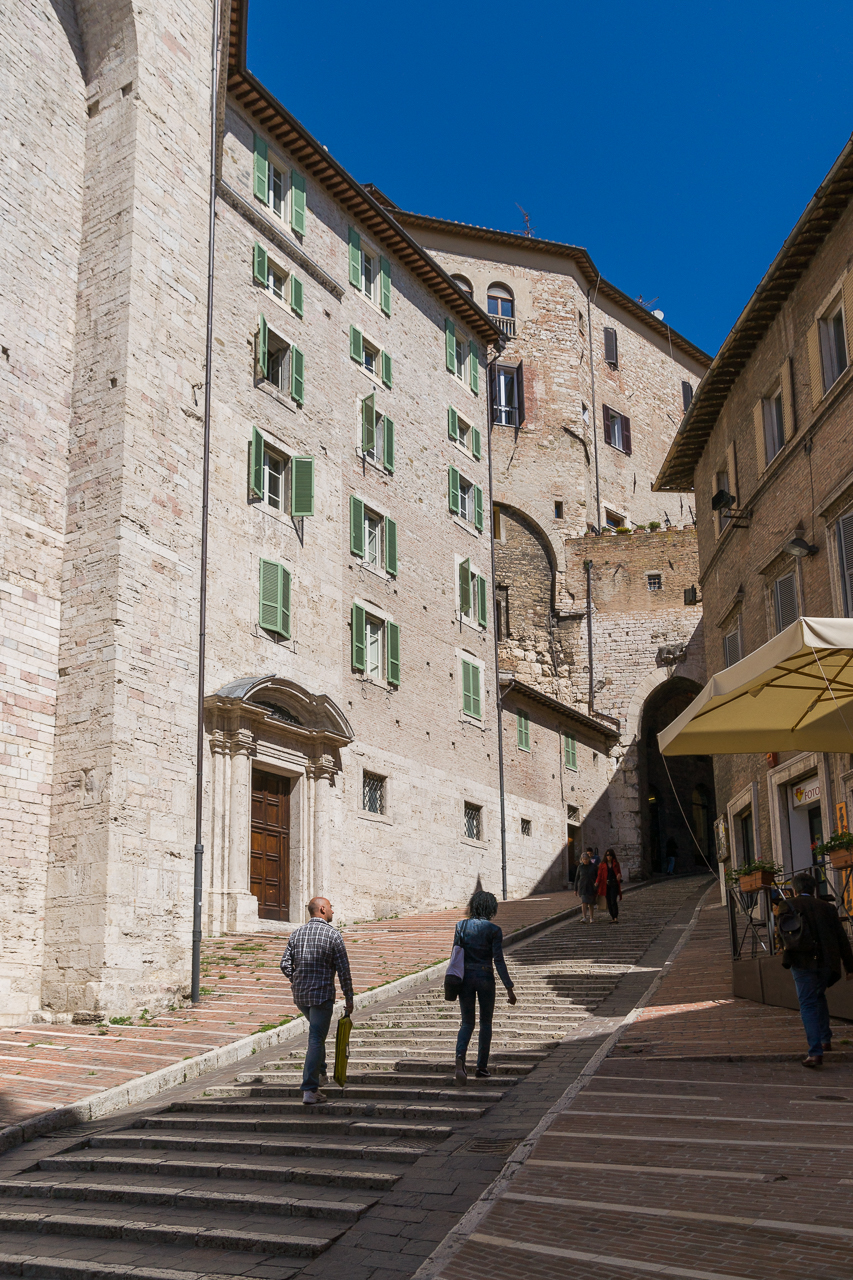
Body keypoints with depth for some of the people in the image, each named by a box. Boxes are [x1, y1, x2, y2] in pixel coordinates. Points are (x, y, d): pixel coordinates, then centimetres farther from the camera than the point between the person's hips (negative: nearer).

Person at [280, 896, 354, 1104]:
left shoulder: (296, 933, 7)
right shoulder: (332, 935, -8)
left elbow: (285, 965, 6)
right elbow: (343, 970, -8)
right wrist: (349, 998, 0)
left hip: (299, 995, 6)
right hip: (322, 994, -6)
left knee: (317, 1033, 28)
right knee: (316, 1040, -3)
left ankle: (320, 1073, 32)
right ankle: (310, 1090, -6)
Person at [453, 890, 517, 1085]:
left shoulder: (461, 926, 0)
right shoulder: (494, 930, -9)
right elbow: (498, 961, -12)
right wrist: (509, 988, -8)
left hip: (465, 977, 2)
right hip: (485, 977, -2)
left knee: (467, 1022, 10)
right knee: (486, 1022, 15)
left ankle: (460, 1056, -17)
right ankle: (482, 1066, 19)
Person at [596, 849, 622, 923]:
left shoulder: (616, 864, 7)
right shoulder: (603, 865, 5)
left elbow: (619, 872, 12)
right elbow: (599, 874, 1)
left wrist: (619, 875, -12)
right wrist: (597, 882, -16)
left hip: (614, 884, -1)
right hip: (606, 885, 1)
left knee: (613, 901, -15)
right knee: (609, 903, 3)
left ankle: (616, 918, -16)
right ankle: (613, 918, 11)